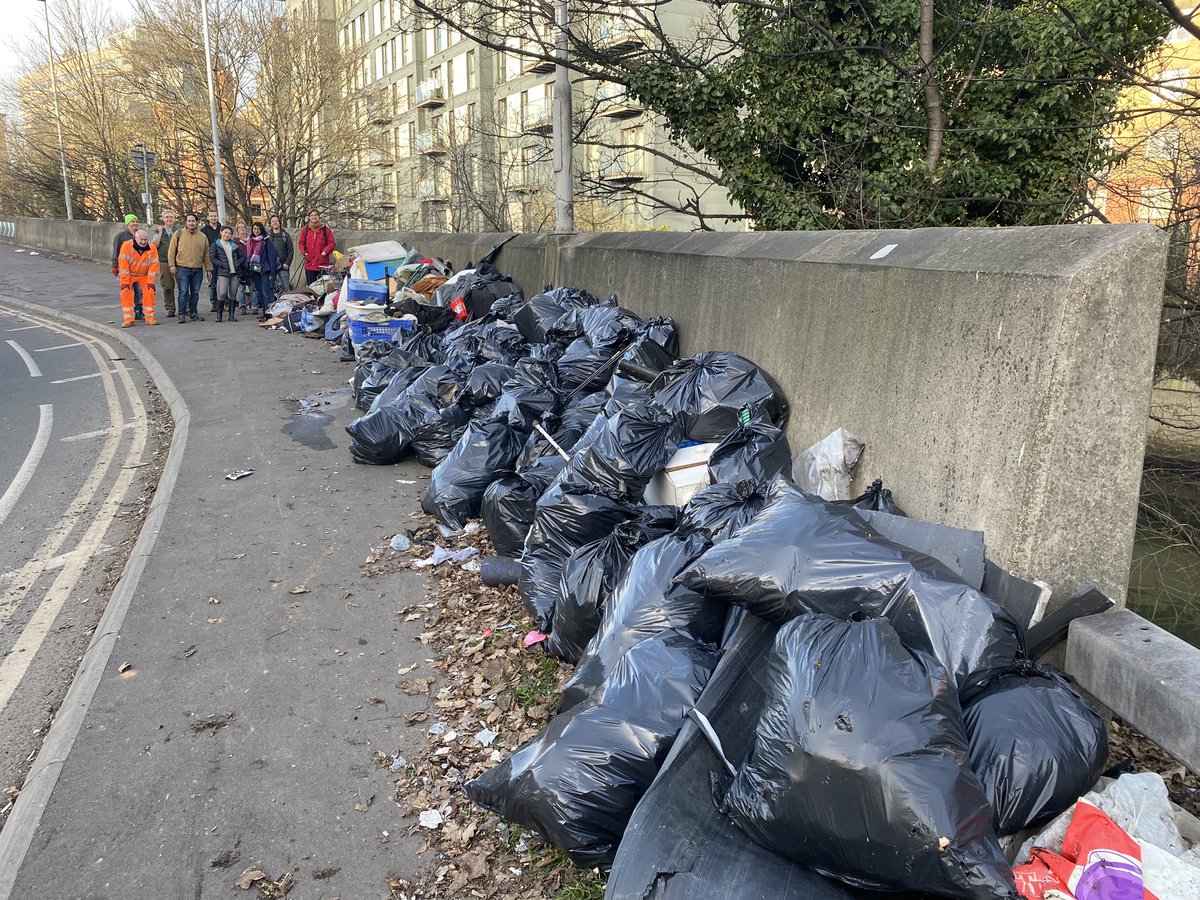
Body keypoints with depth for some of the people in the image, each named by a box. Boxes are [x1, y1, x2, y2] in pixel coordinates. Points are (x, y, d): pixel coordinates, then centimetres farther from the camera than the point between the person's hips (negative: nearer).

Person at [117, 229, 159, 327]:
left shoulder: (152, 249, -14)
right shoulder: (127, 246, -22)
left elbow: (154, 265, -12)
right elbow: (123, 264, -24)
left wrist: (150, 281, -16)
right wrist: (125, 281, -26)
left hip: (144, 275, 2)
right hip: (128, 274, -2)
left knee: (149, 292, -9)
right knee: (126, 293, -13)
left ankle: (149, 317, 0)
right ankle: (128, 319, -10)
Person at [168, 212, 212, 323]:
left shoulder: (202, 236, 11)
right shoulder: (178, 234, 4)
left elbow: (206, 254, 13)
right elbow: (172, 251, 4)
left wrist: (209, 269, 9)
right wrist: (172, 265, -4)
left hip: (198, 270, 3)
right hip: (183, 269, -3)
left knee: (195, 292, 8)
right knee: (183, 292, -5)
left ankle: (192, 313, 19)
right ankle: (182, 314, -1)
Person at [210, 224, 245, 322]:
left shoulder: (234, 245, 15)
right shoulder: (216, 245, 3)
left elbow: (243, 256, 16)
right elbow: (213, 258, -5)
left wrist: (238, 263, 0)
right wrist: (222, 264, -15)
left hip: (234, 273, 4)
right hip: (222, 273, -4)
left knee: (233, 294, 5)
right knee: (222, 294, -12)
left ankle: (231, 315, 12)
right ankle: (219, 314, -2)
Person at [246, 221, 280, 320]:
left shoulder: (267, 241, -4)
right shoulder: (249, 242, 14)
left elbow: (272, 256, -9)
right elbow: (247, 257, 19)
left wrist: (272, 273, -16)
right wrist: (248, 271, 13)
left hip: (265, 270, -7)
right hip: (254, 270, 7)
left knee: (266, 291, -14)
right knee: (258, 292, 9)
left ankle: (268, 313, -16)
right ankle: (262, 313, 15)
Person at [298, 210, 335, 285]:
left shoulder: (326, 229, 3)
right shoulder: (305, 230, 10)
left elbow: (332, 243, -1)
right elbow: (301, 242, 12)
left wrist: (325, 251, -14)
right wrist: (304, 252, -4)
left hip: (322, 264, -2)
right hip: (309, 263, 2)